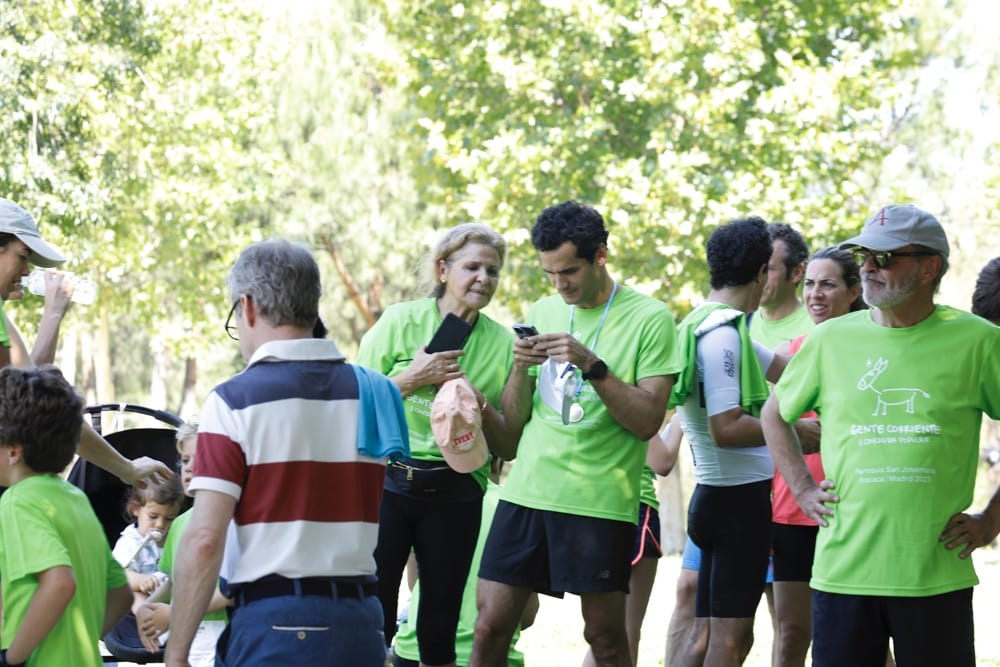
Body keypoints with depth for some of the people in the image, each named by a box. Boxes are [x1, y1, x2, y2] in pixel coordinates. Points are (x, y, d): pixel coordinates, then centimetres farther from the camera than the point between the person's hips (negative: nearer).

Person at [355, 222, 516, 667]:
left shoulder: (503, 344, 5)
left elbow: (510, 447, 6)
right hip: (387, 483, -2)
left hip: (455, 493, 2)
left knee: (439, 628, 5)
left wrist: (478, 401, -11)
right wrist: (413, 378, -12)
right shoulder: (400, 321, 0)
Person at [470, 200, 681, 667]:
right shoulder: (542, 313, 12)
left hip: (600, 501, -4)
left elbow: (648, 420, -9)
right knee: (491, 626, 1)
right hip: (527, 490, 4)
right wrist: (520, 368, -6)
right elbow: (512, 421, 13)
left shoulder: (649, 319, -2)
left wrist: (592, 366, -19)